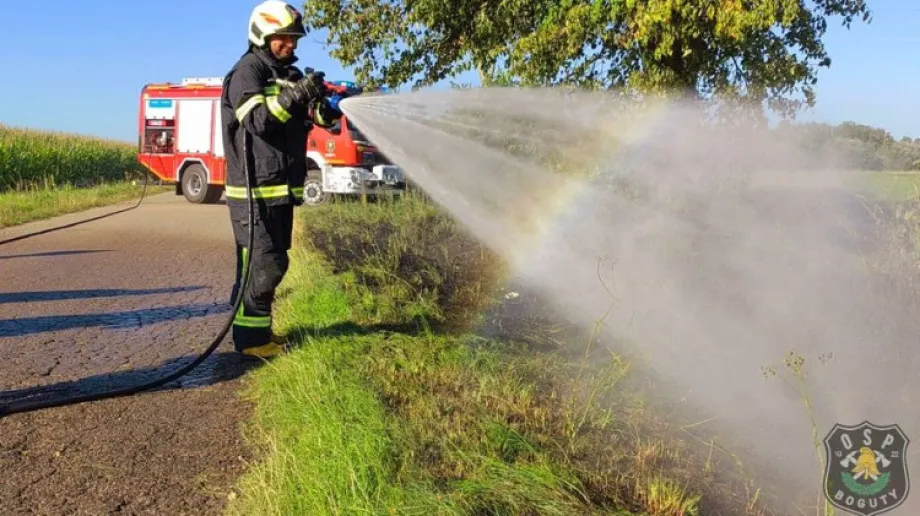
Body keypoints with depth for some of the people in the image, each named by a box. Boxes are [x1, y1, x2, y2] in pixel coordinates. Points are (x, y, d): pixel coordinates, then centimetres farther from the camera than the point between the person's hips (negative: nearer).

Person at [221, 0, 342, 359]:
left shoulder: (291, 75, 17)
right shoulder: (247, 72, -7)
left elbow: (318, 118, 9)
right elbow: (258, 119, -23)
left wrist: (326, 106, -12)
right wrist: (295, 95, -33)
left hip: (282, 189, 8)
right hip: (255, 190, -8)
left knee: (271, 262, 13)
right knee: (264, 264, -9)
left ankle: (258, 329, 24)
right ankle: (249, 337, 0)